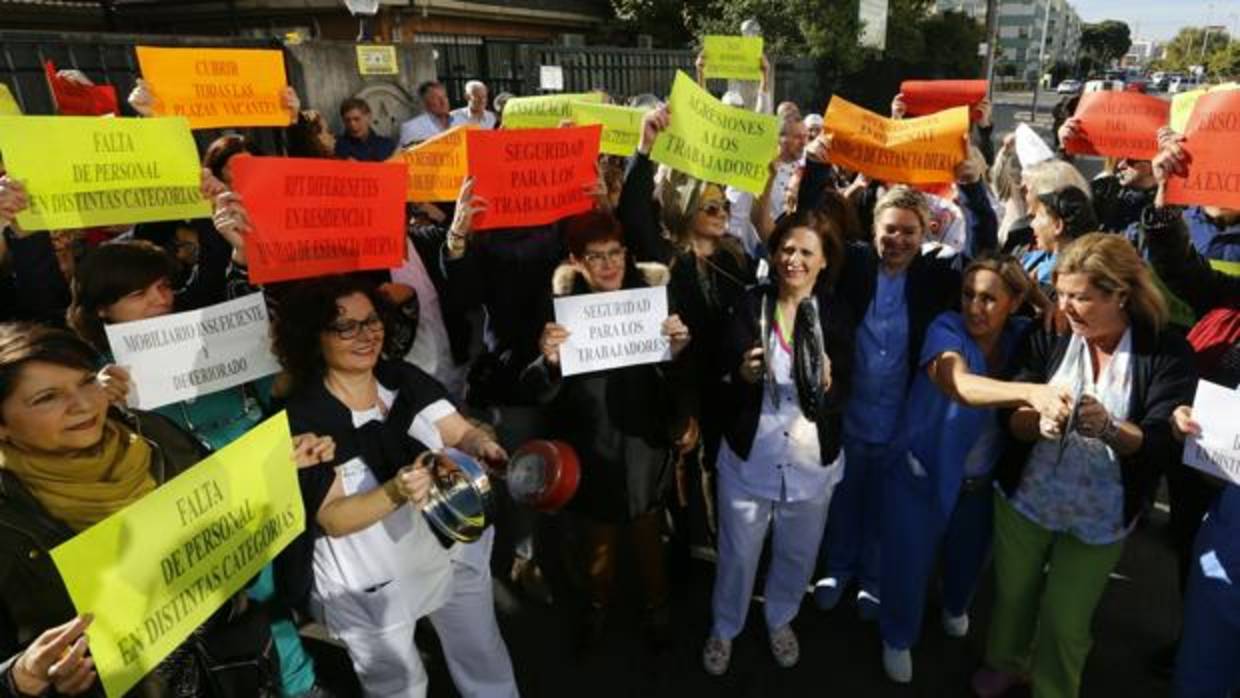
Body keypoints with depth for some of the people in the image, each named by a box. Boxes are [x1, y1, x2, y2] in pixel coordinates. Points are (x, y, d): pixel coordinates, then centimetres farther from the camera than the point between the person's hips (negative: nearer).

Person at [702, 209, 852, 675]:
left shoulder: (835, 313, -4)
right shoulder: (751, 305, -7)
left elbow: (842, 395, -7)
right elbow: (727, 375, -13)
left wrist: (827, 382, -30)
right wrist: (746, 372, -35)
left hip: (812, 459, 2)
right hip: (749, 455, -1)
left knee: (798, 554, 20)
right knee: (738, 553, 13)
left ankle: (780, 620, 49)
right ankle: (723, 629, 39)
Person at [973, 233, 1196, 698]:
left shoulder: (1166, 352, -12)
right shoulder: (1048, 338, -8)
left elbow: (1163, 443, -18)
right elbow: (1012, 419, -10)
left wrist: (1108, 429, -38)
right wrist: (1038, 421, -33)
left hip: (1099, 517, -2)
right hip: (1023, 498, 2)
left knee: (1065, 622, 12)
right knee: (1013, 594, 21)